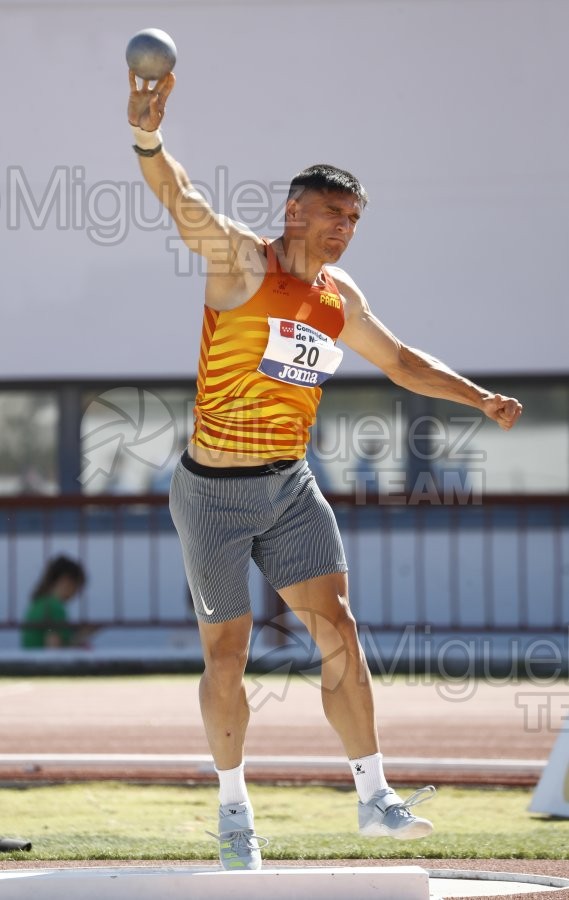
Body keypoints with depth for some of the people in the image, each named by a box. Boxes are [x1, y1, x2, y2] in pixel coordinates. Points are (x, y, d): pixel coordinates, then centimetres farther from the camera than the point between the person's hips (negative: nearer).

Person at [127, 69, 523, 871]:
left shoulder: (341, 297, 8)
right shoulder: (240, 260, -10)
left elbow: (401, 361, 23)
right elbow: (180, 199, -27)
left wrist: (481, 399, 14)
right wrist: (149, 141, -47)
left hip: (291, 486, 5)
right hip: (215, 493, -5)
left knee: (338, 629, -6)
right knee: (226, 653, 2)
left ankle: (374, 797, -3)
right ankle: (234, 808, 18)